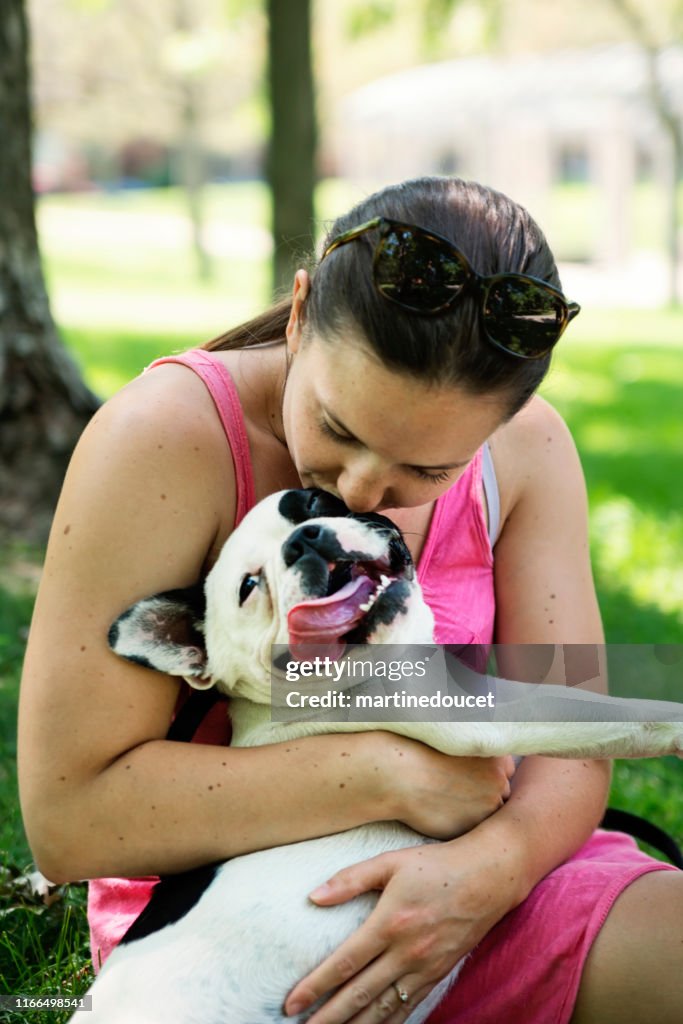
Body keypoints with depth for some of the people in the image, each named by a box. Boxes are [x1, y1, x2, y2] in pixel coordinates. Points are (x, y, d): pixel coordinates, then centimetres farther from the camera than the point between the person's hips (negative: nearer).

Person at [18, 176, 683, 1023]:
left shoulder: (528, 448, -5)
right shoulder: (161, 442, -19)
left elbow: (569, 742, -6)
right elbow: (66, 815, -22)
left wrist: (491, 862, -29)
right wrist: (388, 774, -24)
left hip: (449, 879, 4)